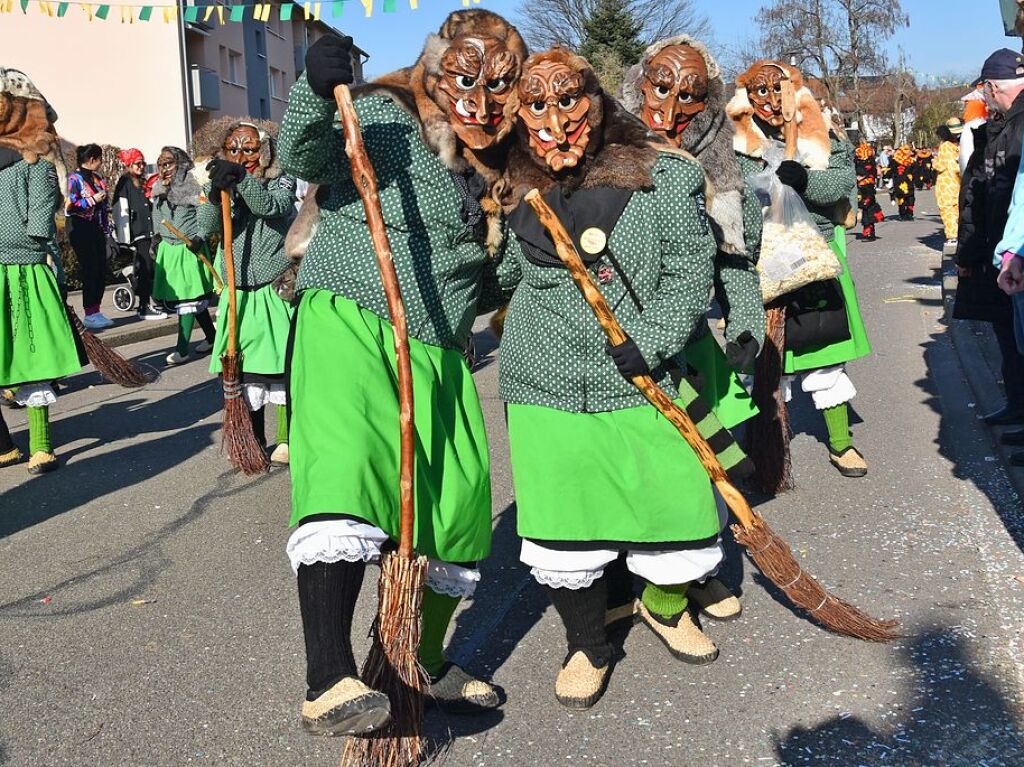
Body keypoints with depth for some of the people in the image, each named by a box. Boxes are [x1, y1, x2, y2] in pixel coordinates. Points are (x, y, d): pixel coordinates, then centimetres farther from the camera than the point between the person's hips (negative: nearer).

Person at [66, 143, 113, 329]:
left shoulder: (98, 179, 14)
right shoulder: (75, 179, -8)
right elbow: (69, 206, -17)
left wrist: (107, 229, 17)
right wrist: (93, 200, -15)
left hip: (97, 229, 7)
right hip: (81, 229, -7)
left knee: (101, 270, 4)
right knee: (90, 270, -7)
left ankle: (95, 311, 13)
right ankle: (90, 314, -2)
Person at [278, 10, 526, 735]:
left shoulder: (491, 173, 19)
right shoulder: (385, 119, 0)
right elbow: (305, 158, -17)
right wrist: (317, 91, -34)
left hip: (437, 353, 7)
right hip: (349, 322, -7)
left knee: (458, 501, 8)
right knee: (345, 468, -30)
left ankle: (428, 662, 28)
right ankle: (330, 680, -35)